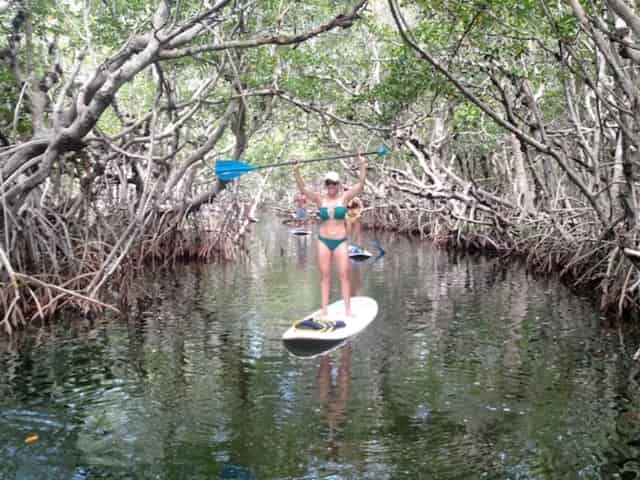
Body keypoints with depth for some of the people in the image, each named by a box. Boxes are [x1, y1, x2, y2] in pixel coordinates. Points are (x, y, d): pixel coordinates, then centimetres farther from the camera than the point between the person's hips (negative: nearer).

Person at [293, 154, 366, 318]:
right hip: (323, 241, 1)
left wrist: (362, 165, -24)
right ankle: (324, 309, 9)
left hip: (340, 241, -1)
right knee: (324, 275, 5)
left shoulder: (344, 197, -1)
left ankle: (348, 309, 2)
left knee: (344, 275, -3)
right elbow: (303, 189, -9)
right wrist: (296, 171, -24)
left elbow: (360, 185, -12)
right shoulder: (320, 199, 1)